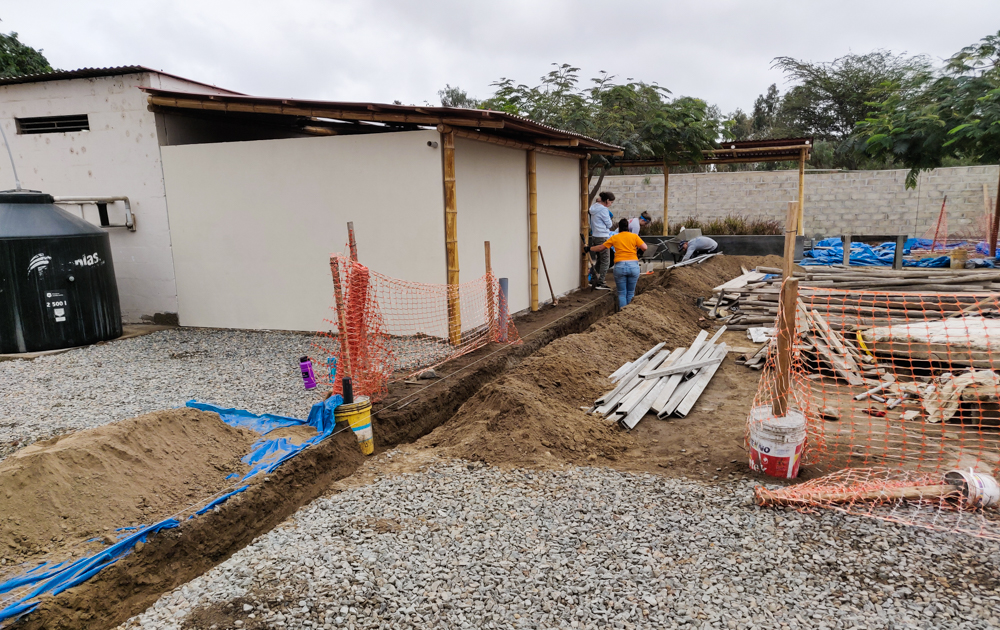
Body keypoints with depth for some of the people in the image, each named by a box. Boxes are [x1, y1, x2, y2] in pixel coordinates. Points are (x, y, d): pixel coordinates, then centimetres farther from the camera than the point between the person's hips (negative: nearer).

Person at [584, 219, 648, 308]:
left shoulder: (614, 238, 9)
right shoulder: (634, 236, 7)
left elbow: (600, 248, 14)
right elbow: (644, 248, -3)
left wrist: (589, 249, 28)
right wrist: (638, 250, 19)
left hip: (620, 266, 0)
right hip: (633, 266, 1)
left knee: (622, 293, 6)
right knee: (631, 293, 11)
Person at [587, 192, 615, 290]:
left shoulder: (594, 208, 12)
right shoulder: (603, 210, -16)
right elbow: (609, 224, -9)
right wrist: (611, 223, 9)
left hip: (594, 236, 9)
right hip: (602, 237, -9)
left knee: (598, 259, 17)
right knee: (605, 261, -3)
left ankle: (593, 280, 22)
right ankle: (600, 283, -3)